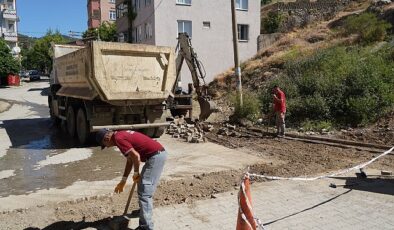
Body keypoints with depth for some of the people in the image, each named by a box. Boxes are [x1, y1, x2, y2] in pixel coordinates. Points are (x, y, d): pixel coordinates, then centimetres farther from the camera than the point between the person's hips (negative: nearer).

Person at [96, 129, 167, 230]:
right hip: (159, 153, 10)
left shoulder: (118, 138, -12)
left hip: (155, 156, -10)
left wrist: (136, 172, -4)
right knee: (143, 185, 29)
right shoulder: (122, 135, 18)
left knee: (144, 192, -8)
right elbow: (130, 159, 23)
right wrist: (123, 181, 25)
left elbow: (136, 155, -22)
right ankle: (144, 209, 50)